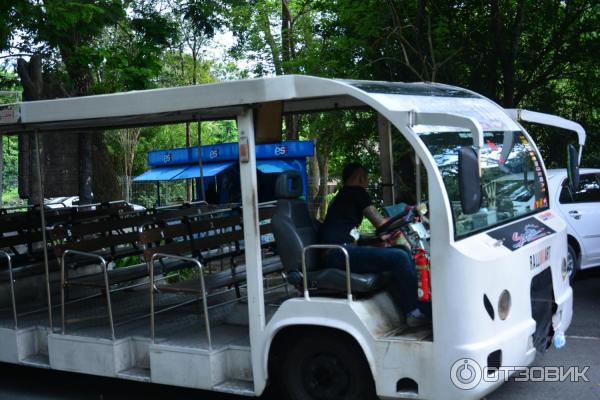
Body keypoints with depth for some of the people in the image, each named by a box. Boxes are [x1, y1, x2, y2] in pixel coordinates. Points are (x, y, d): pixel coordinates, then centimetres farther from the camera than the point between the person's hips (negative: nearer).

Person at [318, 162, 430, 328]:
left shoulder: (341, 196, 28)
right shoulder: (356, 192, 1)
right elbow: (379, 222, 1)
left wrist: (381, 237, 12)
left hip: (337, 252, 10)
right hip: (339, 252, -10)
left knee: (403, 253, 7)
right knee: (400, 257, -21)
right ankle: (415, 312, -13)